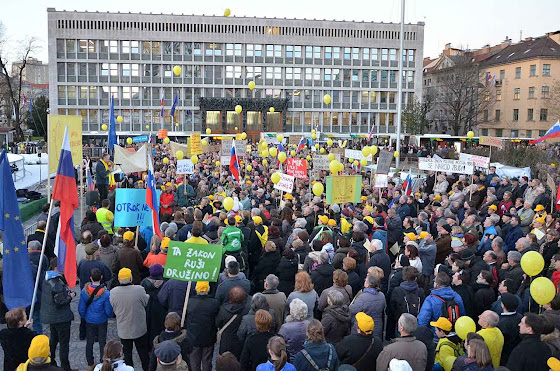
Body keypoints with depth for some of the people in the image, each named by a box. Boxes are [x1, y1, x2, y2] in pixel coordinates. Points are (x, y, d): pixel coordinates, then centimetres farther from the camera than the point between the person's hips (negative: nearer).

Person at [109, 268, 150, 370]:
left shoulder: (113, 292, -15)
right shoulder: (139, 290, -24)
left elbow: (113, 309, -2)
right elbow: (146, 303, -9)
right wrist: (147, 295, 10)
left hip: (123, 330, 1)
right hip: (139, 329, -1)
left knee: (127, 353, 18)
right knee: (143, 352, 19)